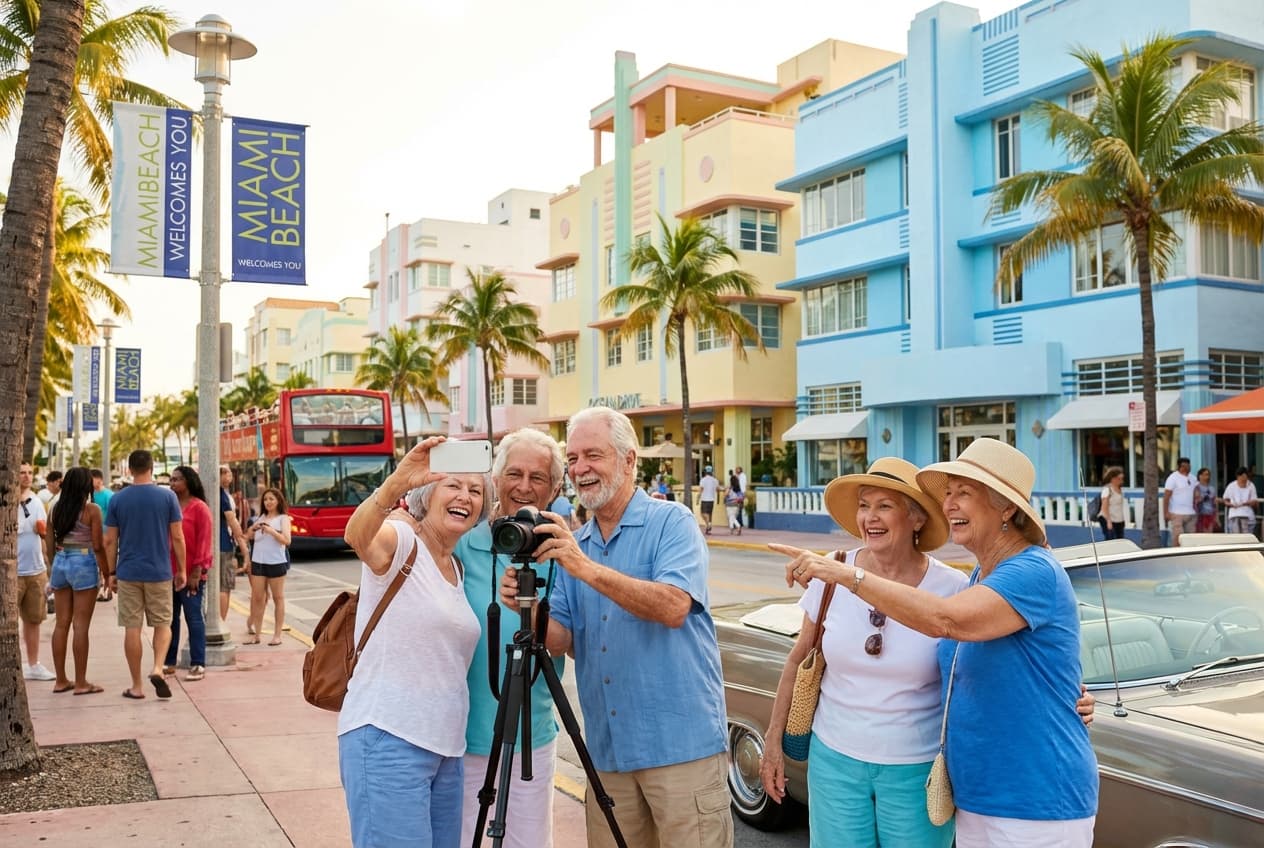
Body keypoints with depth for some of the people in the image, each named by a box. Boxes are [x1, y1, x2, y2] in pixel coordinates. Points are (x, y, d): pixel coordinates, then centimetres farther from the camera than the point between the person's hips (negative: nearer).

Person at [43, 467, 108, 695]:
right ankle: (81, 682, 3)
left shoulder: (55, 510, 6)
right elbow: (98, 546, -10)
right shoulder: (91, 510, -10)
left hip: (59, 563, 6)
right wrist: (107, 574, -2)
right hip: (83, 564, -6)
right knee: (81, 625, -2)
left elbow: (49, 547, 9)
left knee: (61, 624, 11)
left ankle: (61, 680, 18)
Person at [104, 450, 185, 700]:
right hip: (159, 572, -1)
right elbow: (177, 537, -3)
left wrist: (111, 573, 11)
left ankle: (136, 686, 11)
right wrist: (181, 570, 6)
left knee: (132, 628, 6)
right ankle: (158, 668, -10)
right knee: (162, 624, 12)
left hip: (128, 573, 1)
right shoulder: (167, 496, -4)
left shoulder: (117, 499, 0)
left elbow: (110, 541, 2)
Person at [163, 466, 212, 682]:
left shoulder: (199, 508, -6)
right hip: (169, 572, 6)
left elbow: (204, 542, -9)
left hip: (190, 574, -6)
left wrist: (196, 573, -14)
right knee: (170, 617, 10)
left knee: (193, 617, -1)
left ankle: (198, 664, 4)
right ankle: (169, 662, 19)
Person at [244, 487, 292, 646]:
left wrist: (271, 531, -23)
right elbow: (248, 537, 13)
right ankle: (256, 634, 12)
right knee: (258, 598, 6)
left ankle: (277, 635, 7)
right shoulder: (261, 518, 14)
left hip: (276, 562, -4)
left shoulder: (283, 518, 0)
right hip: (258, 561, 4)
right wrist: (252, 528, -7)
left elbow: (286, 540, -11)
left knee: (278, 598, 4)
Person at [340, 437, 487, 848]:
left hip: (446, 748, 8)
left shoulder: (458, 569, 15)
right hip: (387, 741, -8)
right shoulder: (399, 541, -7)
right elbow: (357, 536, -32)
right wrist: (396, 482, -49)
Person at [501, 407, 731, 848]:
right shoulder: (572, 543, 11)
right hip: (607, 750, 5)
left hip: (682, 742, -5)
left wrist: (587, 568, -27)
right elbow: (563, 640, 5)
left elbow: (673, 608, -21)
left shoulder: (672, 522, -5)